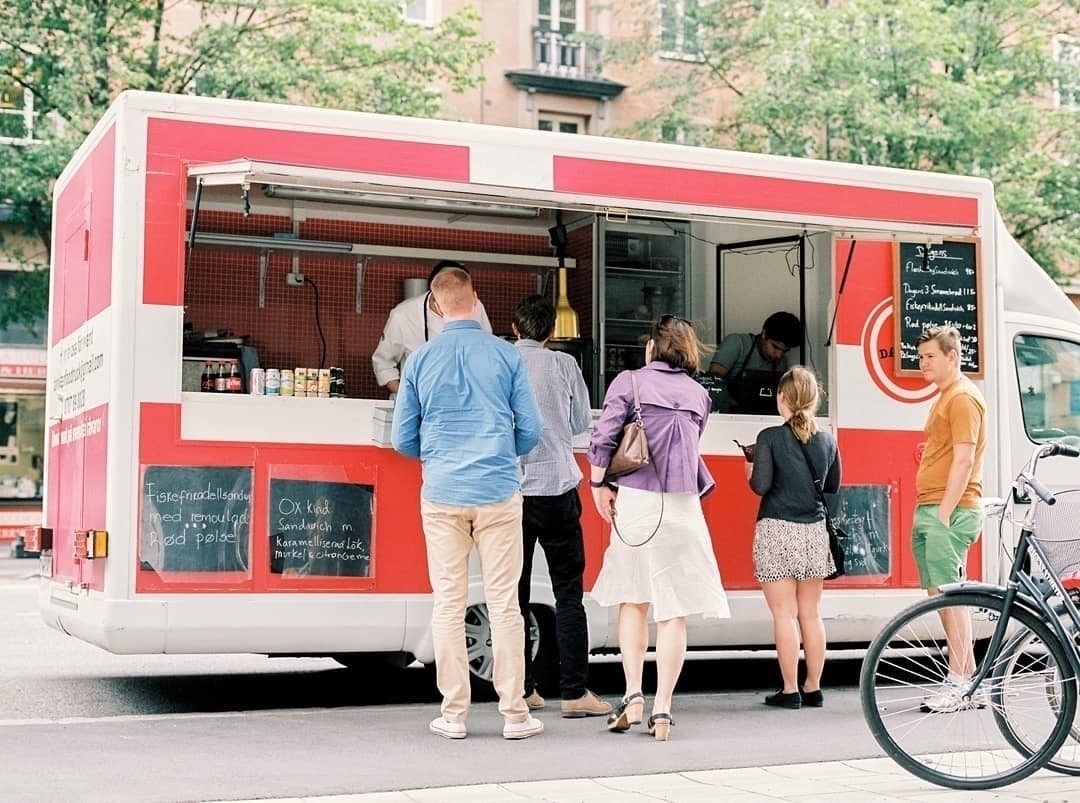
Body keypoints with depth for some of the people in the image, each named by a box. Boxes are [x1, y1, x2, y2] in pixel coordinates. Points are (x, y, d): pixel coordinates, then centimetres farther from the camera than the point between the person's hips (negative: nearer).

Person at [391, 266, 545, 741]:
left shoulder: (420, 360, 2)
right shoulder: (506, 355, -2)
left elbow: (403, 441, 6)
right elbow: (530, 430, 1)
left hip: (442, 495, 1)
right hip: (498, 492, -1)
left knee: (448, 604, 6)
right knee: (503, 602, 2)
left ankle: (454, 713, 9)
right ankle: (514, 713, 6)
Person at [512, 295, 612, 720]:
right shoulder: (564, 365, -2)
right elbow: (581, 422, 9)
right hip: (555, 487, -1)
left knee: (514, 592, 9)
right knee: (568, 592, 2)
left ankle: (521, 689, 11)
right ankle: (574, 692, -1)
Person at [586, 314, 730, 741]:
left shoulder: (629, 381, 1)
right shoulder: (698, 394, 12)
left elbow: (603, 437, -8)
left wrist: (599, 485, 3)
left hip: (636, 500, -2)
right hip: (682, 505, 2)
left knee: (633, 599, 14)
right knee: (673, 610, 4)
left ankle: (633, 693, 3)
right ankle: (662, 709, 3)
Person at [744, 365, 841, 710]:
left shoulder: (770, 438, -10)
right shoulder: (826, 440, 5)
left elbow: (760, 485, -15)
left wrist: (751, 467, 5)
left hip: (777, 530, -4)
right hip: (813, 531, 5)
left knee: (784, 614, 0)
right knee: (811, 613, 11)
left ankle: (790, 690, 2)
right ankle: (813, 688, 16)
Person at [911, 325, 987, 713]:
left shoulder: (963, 397, -10)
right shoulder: (945, 397, 21)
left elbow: (963, 460, -17)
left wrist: (943, 515, -20)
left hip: (949, 511, -10)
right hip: (932, 511, 10)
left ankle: (960, 684, -5)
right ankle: (969, 682, 16)